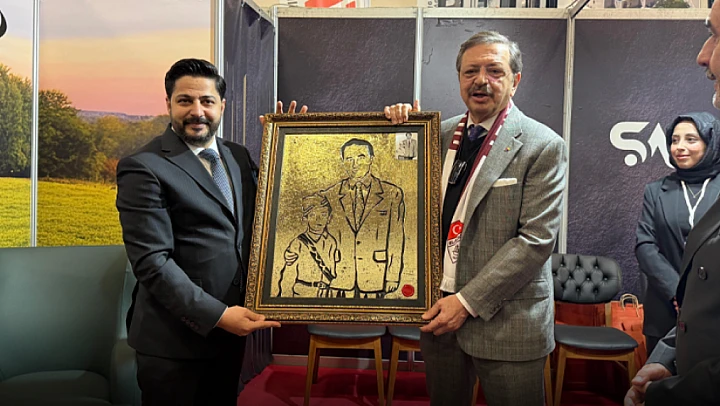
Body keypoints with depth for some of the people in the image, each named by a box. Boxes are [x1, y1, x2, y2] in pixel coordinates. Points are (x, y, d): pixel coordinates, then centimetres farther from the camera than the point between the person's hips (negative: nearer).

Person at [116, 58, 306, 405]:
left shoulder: (238, 156, 8)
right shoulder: (143, 168, -12)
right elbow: (152, 261, -17)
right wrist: (216, 315, -20)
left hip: (230, 332, 6)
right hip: (175, 340, -6)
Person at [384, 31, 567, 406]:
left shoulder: (543, 147, -8)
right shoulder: (441, 134, 7)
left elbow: (536, 238, -14)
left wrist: (468, 300, -17)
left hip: (505, 320, -4)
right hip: (440, 310, 5)